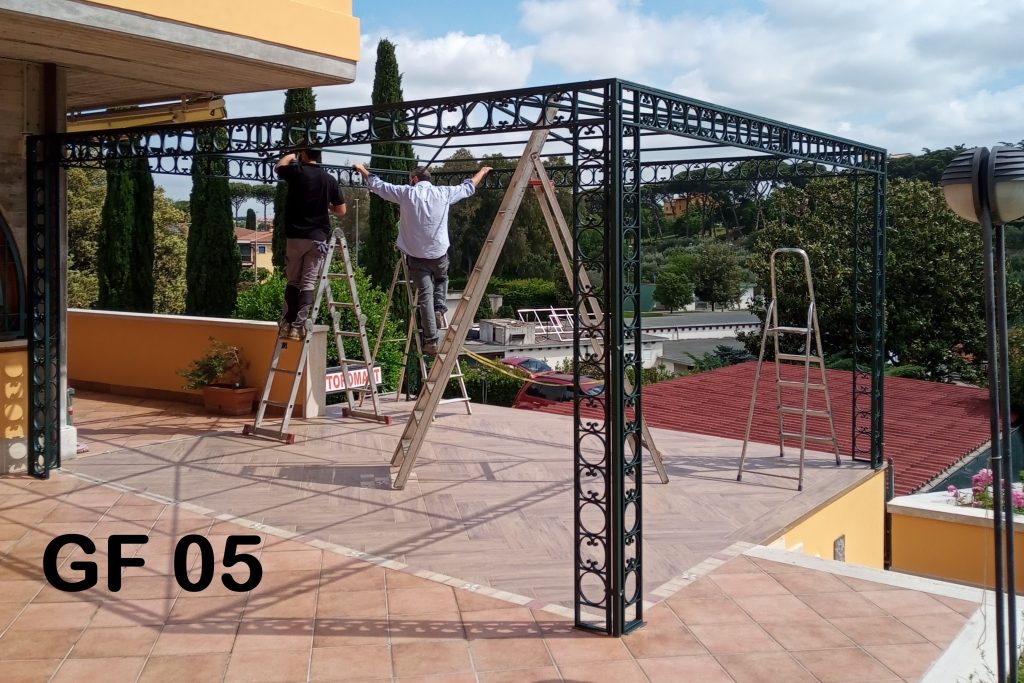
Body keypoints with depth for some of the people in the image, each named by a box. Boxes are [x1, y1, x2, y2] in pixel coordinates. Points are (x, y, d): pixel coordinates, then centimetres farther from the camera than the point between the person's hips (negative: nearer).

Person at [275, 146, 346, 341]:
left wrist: (291, 156, 38)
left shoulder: (297, 171, -3)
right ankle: (299, 326, -7)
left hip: (295, 236, 0)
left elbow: (278, 167, 21)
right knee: (308, 283, 0)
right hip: (318, 237, 0)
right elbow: (341, 211, 7)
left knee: (293, 281, 11)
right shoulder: (329, 179, 1)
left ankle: (287, 323, 7)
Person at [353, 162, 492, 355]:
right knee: (441, 280, 31)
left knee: (425, 295, 0)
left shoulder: (406, 193, -2)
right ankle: (439, 309, 6)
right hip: (439, 253, 2)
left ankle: (431, 342, -5)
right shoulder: (443, 193, 3)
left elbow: (377, 185, 9)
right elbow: (468, 187, 19)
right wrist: (482, 172, 37)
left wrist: (363, 170, 27)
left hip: (416, 255, -2)